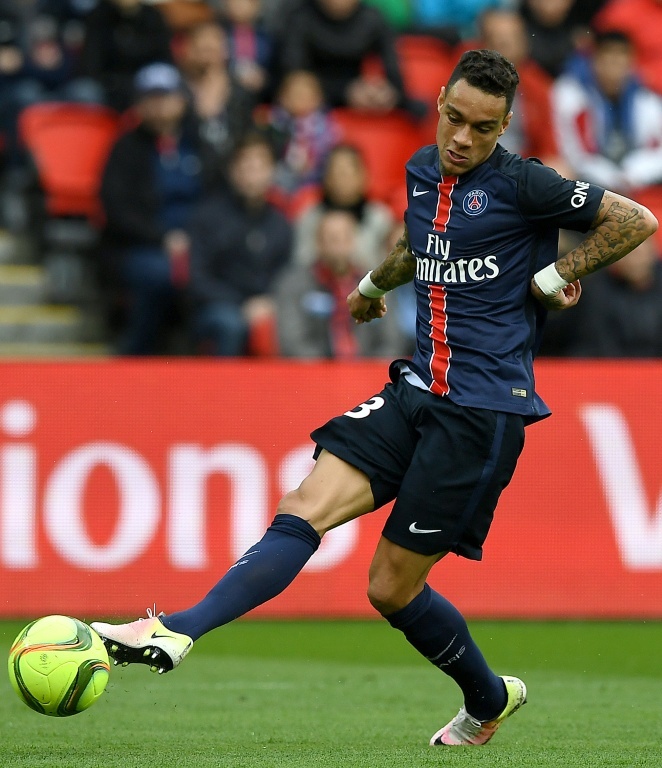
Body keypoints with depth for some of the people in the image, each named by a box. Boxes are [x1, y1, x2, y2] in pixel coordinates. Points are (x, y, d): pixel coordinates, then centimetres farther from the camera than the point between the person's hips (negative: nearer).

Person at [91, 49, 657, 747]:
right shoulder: (422, 170, 12)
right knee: (307, 507, -13)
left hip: (484, 411, -7)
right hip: (416, 390, 7)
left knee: (392, 588, -3)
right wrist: (375, 282, 41)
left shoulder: (521, 184, -9)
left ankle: (488, 700, 17)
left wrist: (555, 275, -4)